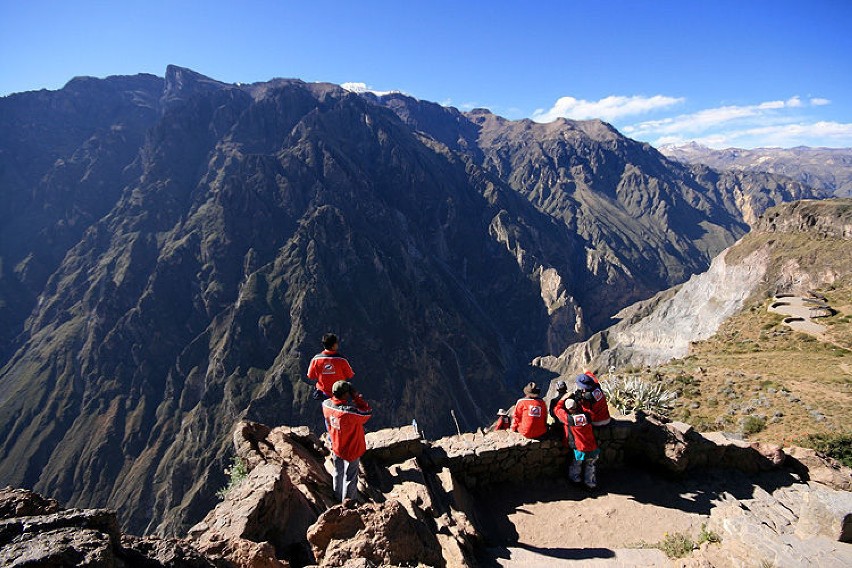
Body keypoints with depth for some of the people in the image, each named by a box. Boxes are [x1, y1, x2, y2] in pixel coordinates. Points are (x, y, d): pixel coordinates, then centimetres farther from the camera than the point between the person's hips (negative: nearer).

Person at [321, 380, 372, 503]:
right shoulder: (351, 413, -39)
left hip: (336, 448, 6)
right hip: (351, 451, -6)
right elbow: (368, 412, -23)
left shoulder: (326, 405, -21)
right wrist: (356, 396, -24)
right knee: (350, 478, 17)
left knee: (338, 474, 29)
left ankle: (338, 497, 50)